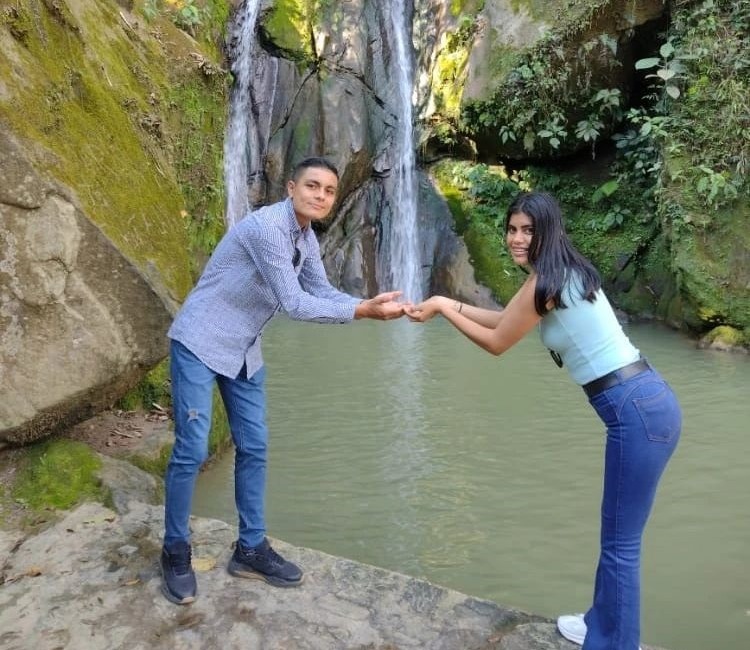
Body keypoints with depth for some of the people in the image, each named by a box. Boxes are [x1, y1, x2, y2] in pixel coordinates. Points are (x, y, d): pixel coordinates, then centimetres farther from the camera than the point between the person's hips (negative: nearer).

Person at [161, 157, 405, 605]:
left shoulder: (307, 239, 5)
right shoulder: (267, 226, -24)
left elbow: (323, 293, 5)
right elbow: (294, 305, -26)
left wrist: (372, 306, -10)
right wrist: (362, 311, -26)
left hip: (244, 351, 9)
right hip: (200, 343, -8)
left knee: (254, 448, 8)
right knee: (192, 450, -4)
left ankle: (251, 550, 20)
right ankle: (176, 552, 16)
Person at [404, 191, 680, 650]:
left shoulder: (547, 281, -15)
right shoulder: (563, 272, 14)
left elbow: (496, 343, -5)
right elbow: (506, 318, 23)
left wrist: (442, 310, 4)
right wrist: (450, 302, 20)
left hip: (638, 411, -10)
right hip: (647, 403, 10)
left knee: (621, 542, 3)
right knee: (616, 534, 23)